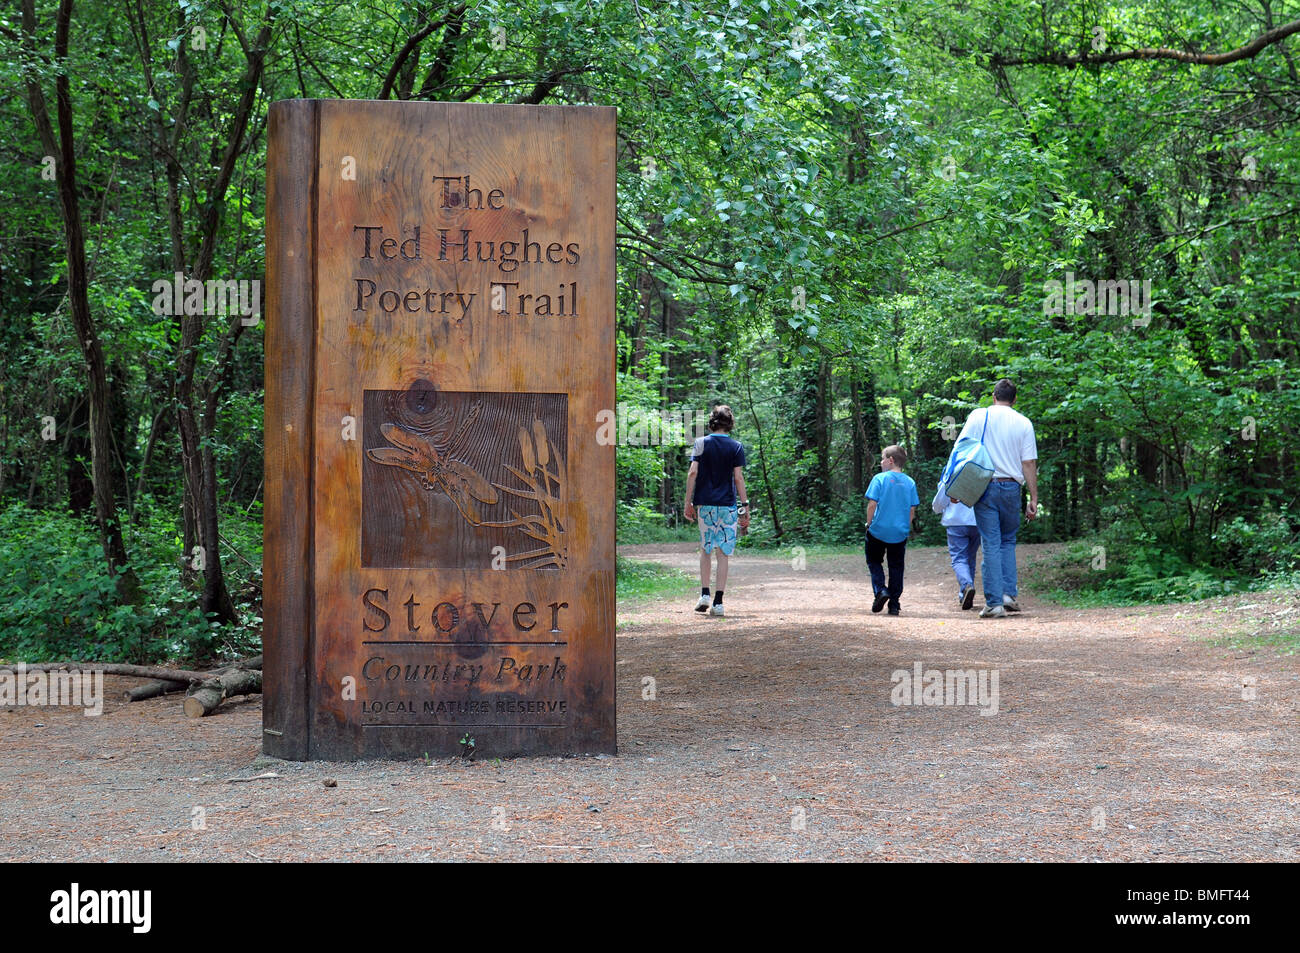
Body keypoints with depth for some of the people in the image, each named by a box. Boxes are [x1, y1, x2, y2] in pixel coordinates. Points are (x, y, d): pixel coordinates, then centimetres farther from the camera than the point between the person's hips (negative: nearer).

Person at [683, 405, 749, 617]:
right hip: (727, 504, -1)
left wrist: (688, 502, 1)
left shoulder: (701, 444, 3)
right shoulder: (735, 447, 0)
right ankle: (718, 601, -2)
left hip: (705, 504, 1)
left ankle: (704, 594, 6)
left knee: (705, 549, 15)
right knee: (723, 553, 1)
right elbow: (738, 478, -4)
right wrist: (745, 505, 0)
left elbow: (693, 473, -3)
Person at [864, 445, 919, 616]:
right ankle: (894, 604, 9)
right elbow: (912, 509, 4)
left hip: (879, 530, -3)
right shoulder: (910, 482, 3)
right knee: (896, 567, 11)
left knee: (874, 562, 14)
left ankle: (880, 590, -9)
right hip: (900, 532, 3)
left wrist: (869, 523, 3)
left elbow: (872, 504, -11)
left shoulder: (880, 479, -8)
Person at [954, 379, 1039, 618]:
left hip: (984, 486, -1)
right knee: (1008, 541, 18)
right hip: (1011, 488, 1)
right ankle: (1009, 593, 8)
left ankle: (994, 603, -3)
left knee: (991, 544, 0)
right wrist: (1034, 499, 4)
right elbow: (1029, 464, 2)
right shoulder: (1024, 423, 5)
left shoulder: (978, 416, 3)